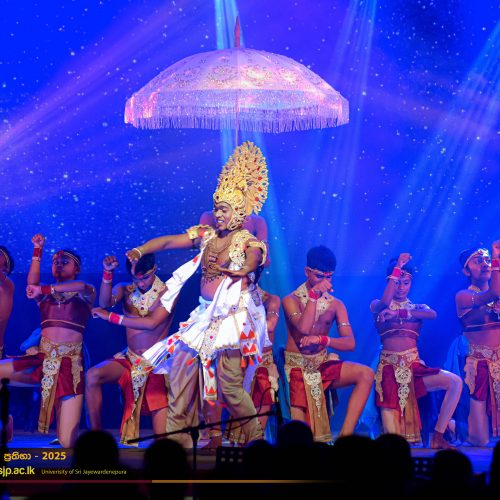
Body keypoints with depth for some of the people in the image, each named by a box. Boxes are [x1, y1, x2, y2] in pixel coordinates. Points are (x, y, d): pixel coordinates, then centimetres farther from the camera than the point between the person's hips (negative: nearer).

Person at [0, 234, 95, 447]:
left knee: (67, 442, -11)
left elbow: (82, 287, -16)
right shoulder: (44, 293, 17)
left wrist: (46, 290, -19)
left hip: (70, 364, -4)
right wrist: (38, 250, -12)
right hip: (43, 359, 4)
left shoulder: (86, 293, 8)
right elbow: (32, 284, -6)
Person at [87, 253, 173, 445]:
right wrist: (107, 273, -28)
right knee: (92, 376, -21)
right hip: (129, 359, 3)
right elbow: (105, 302, -14)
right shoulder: (125, 290, 6)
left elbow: (152, 323, -21)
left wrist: (111, 317, -17)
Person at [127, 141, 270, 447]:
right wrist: (141, 250, -9)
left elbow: (251, 263, -18)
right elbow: (168, 241, 5)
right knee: (181, 366, 2)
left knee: (229, 384, -10)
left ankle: (254, 438, 9)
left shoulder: (248, 241, -2)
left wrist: (226, 268, -31)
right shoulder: (206, 235, 10)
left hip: (234, 315, -6)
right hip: (206, 315, 6)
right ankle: (177, 436, 10)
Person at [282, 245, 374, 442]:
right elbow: (304, 328, -23)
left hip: (324, 366, 3)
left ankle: (346, 434, -26)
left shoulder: (335, 304, 4)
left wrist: (323, 340, -25)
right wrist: (314, 294, -23)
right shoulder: (291, 300, -3)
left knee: (366, 373, -25)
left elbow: (350, 343, -7)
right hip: (297, 369, -3)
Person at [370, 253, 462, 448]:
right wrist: (397, 268, -9)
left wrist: (398, 313, -21)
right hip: (389, 367, -3)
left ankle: (438, 436, -13)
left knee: (455, 382, -22)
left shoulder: (418, 307, 15)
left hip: (414, 366, 3)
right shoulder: (377, 306, 9)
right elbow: (386, 302, -16)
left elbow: (433, 314, -10)